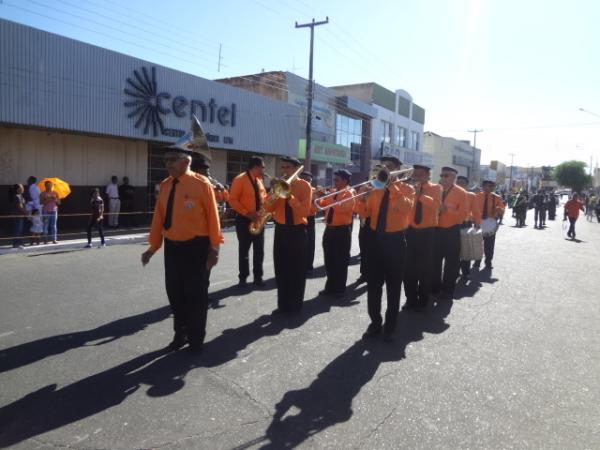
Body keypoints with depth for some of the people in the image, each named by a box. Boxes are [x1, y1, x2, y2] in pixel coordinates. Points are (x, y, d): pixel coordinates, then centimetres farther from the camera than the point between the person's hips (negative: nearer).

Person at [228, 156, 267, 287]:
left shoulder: (259, 180, 10)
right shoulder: (240, 179, -12)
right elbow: (232, 200, -15)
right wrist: (247, 213, -21)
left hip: (258, 219, 6)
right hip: (244, 220, -6)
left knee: (259, 249, 7)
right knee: (244, 249, 4)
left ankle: (258, 277, 17)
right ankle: (243, 278, 14)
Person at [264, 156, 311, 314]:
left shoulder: (304, 186, -4)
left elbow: (305, 211, -15)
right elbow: (268, 209, 0)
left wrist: (290, 196, -22)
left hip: (297, 231, -4)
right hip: (281, 230, 4)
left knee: (297, 269, 3)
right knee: (281, 269, 7)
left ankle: (295, 305, 14)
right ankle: (283, 304, 18)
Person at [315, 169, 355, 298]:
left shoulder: (349, 194, -8)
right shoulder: (332, 192, 14)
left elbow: (342, 208, -25)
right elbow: (322, 204, 15)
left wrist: (328, 198, -25)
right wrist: (318, 198, -2)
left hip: (342, 231, -7)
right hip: (329, 230, 7)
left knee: (340, 262, 1)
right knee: (329, 261, 12)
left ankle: (339, 289, 11)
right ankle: (330, 287, 22)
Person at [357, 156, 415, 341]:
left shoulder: (406, 189, 1)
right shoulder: (376, 189, 11)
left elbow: (406, 208, -21)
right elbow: (364, 213, 6)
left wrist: (392, 186, -20)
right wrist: (363, 199, -13)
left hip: (395, 240, -3)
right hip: (376, 239, 4)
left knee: (393, 286, 5)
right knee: (373, 284, 6)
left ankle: (389, 327, 15)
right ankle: (375, 323, 20)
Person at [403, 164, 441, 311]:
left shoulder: (435, 188, 0)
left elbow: (436, 205, -20)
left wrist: (420, 194, -26)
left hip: (427, 233, -3)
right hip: (411, 231, 3)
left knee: (425, 268, 4)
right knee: (409, 268, 5)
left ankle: (422, 301, 17)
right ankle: (411, 299, 18)